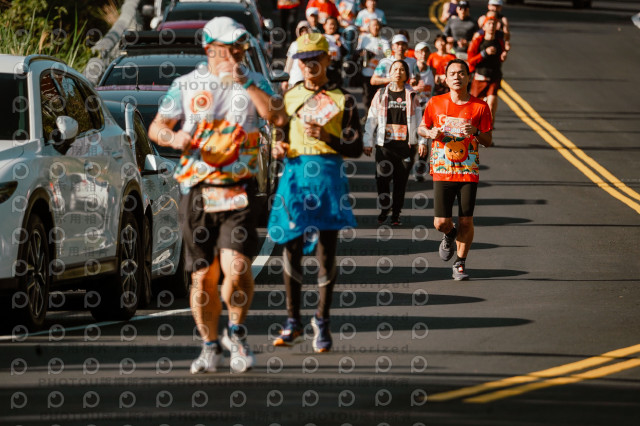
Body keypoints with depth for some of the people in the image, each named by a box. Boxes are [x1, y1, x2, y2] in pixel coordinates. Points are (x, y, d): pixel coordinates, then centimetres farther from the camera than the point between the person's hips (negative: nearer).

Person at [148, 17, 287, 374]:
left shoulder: (253, 82, 6)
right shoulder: (187, 85, 10)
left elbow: (277, 117, -11)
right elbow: (156, 127, 13)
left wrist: (244, 83, -15)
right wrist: (174, 137, -9)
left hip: (239, 190, -2)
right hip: (197, 191, 2)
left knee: (236, 267, -17)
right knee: (203, 275, 4)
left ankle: (236, 331, 7)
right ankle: (210, 347, 20)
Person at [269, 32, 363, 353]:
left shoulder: (342, 100, 4)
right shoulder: (288, 97, 15)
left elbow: (355, 148, 1)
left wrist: (324, 136, -13)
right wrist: (278, 148, 1)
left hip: (328, 177, -3)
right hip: (293, 175, 3)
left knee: (326, 251, -3)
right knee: (290, 250, 2)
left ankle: (322, 321, 6)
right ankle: (293, 323, 11)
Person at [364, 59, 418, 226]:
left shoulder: (412, 96, 7)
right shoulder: (381, 95, 8)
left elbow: (420, 119, 9)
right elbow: (371, 119, 10)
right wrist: (367, 142, 6)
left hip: (406, 144, 0)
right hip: (384, 144, 0)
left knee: (401, 181, 2)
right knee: (382, 178, -9)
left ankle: (396, 214, 14)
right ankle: (384, 209, 13)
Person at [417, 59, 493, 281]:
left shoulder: (480, 106, 1)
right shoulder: (435, 103, 2)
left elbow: (488, 141, 5)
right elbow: (421, 128, 15)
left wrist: (476, 132, -16)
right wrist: (431, 132, -8)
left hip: (469, 171, 0)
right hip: (442, 171, 0)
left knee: (466, 221, -2)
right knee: (441, 222, -5)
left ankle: (460, 263, 16)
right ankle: (450, 235, 32)